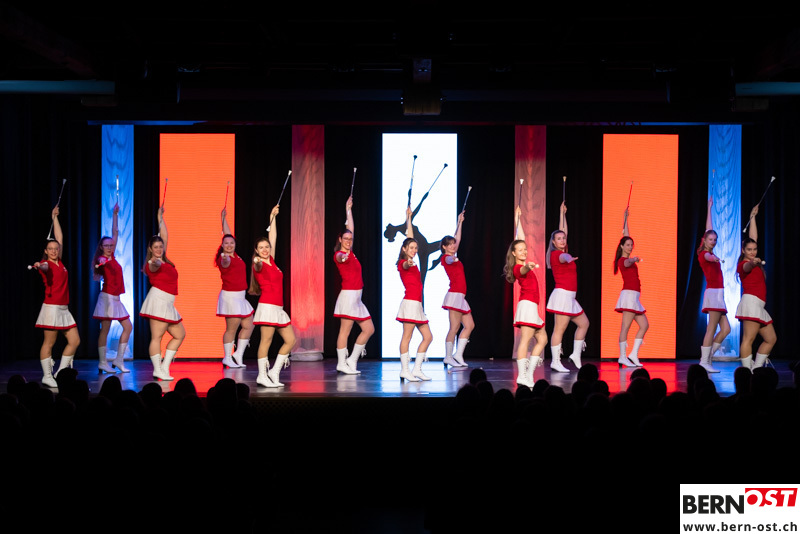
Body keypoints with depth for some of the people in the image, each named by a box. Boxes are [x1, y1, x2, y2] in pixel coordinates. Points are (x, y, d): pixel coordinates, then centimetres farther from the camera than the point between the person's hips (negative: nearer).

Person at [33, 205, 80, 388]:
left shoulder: (60, 262, 12)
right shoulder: (46, 264, -5)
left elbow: (59, 238, 19)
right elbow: (45, 267, -32)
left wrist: (55, 218, 25)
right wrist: (39, 266, -55)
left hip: (64, 309, 8)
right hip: (51, 308, -8)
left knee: (75, 341, 4)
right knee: (49, 342, -4)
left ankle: (60, 373, 11)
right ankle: (47, 376, -1)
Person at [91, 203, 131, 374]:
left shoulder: (112, 257, 11)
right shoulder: (102, 260, -8)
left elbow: (115, 233, 15)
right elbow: (96, 278, -24)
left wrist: (115, 215, 14)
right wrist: (99, 266, -41)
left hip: (116, 299, 8)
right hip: (107, 297, -8)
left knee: (128, 327, 6)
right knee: (105, 329, -4)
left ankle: (118, 360, 9)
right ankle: (102, 362, 2)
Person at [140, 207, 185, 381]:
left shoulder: (164, 260, 15)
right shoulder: (153, 264, -8)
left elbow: (165, 237, 23)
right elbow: (153, 266, -34)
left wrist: (161, 218, 28)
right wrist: (153, 262, -57)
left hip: (168, 304, 10)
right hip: (158, 300, -10)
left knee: (180, 334, 11)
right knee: (157, 336, -10)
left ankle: (164, 367, 10)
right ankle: (158, 370, -12)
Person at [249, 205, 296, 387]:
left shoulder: (272, 261, 13)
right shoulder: (258, 265, -6)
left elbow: (273, 238, 18)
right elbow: (258, 266, -33)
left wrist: (273, 217, 22)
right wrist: (257, 261, -53)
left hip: (278, 308, 8)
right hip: (267, 307, -8)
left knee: (290, 340, 6)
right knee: (266, 340, -7)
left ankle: (274, 372, 11)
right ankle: (262, 376, -1)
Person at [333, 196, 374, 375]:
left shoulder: (349, 253, 14)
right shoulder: (339, 255, -7)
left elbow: (351, 229, 23)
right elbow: (340, 258, -34)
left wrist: (348, 210, 29)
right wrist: (342, 257, -57)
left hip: (356, 298, 9)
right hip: (348, 296, -9)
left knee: (369, 329, 7)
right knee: (345, 331, -7)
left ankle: (352, 360, 11)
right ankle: (342, 363, -4)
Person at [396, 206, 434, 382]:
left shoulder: (411, 262, 16)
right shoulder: (403, 263, -5)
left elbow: (410, 238, 24)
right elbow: (405, 265, -33)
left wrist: (408, 218, 29)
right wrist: (408, 263, -55)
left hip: (417, 304, 9)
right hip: (410, 302, -9)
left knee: (427, 337, 6)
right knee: (407, 336, -8)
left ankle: (417, 369, 7)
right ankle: (404, 370, -6)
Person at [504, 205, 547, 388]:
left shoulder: (523, 264, 14)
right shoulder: (518, 268, -11)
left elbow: (520, 238, 22)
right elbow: (523, 271, -38)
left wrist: (517, 219, 29)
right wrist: (528, 267, -60)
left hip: (531, 306, 10)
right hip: (527, 304, -10)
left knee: (542, 339, 11)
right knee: (525, 339, -15)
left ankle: (529, 374, 7)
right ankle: (522, 376, -21)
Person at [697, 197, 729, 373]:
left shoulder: (710, 253, 15)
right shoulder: (703, 254, -8)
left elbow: (708, 229, 25)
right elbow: (707, 257, -36)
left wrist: (709, 208, 32)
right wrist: (713, 258, -60)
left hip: (718, 294, 9)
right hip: (713, 292, -9)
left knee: (726, 329, 5)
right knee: (712, 329, -10)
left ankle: (706, 359, 7)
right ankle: (704, 362, -9)